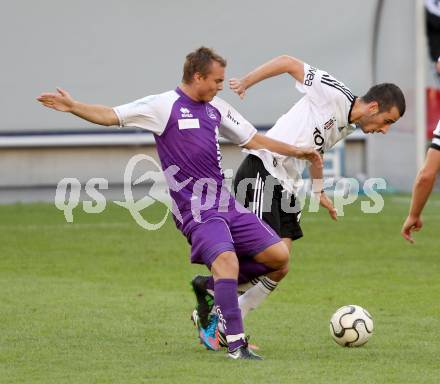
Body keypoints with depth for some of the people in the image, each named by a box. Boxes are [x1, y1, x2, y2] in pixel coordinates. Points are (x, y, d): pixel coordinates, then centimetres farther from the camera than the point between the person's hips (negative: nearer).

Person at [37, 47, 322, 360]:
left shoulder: (216, 108, 15)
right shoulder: (163, 106, -5)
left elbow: (254, 140, 25)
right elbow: (111, 116, -10)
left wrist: (297, 152, 24)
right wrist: (73, 107, -23)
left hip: (226, 203, 7)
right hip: (196, 210, -7)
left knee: (279, 255, 2)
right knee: (226, 259, -29)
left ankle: (212, 286, 17)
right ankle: (236, 343, -28)